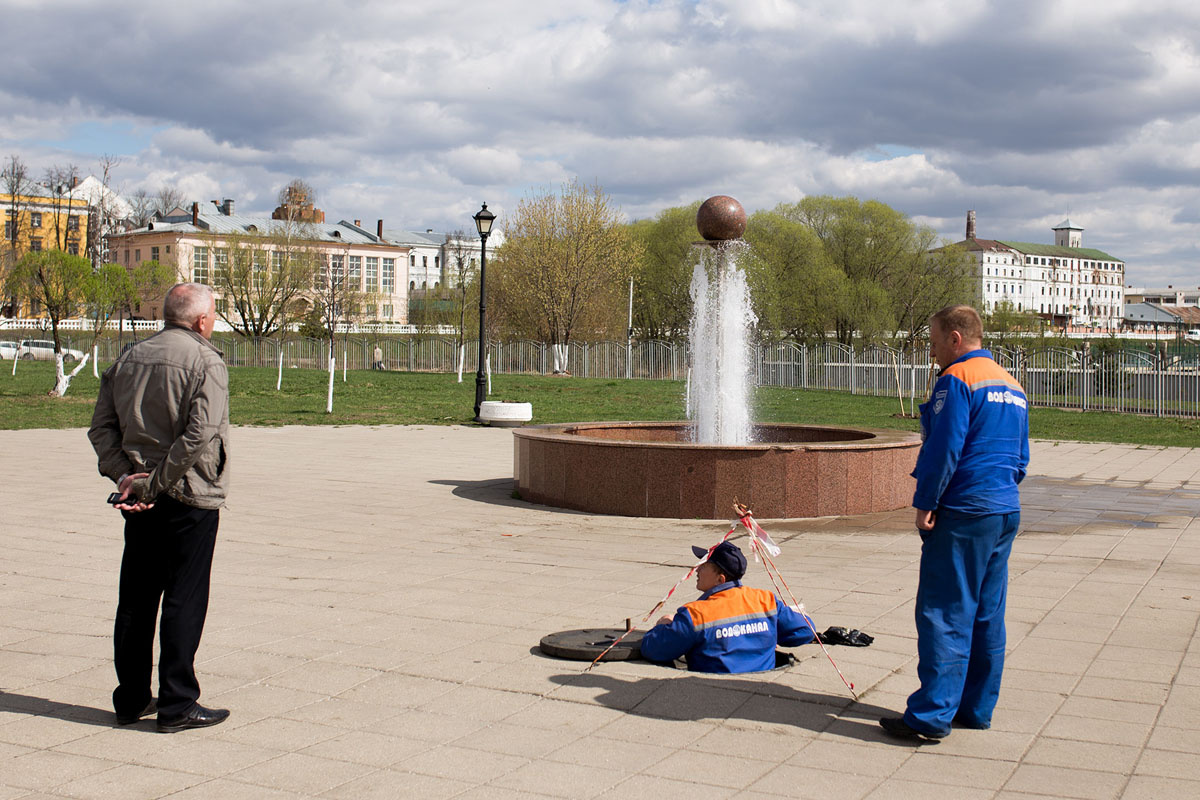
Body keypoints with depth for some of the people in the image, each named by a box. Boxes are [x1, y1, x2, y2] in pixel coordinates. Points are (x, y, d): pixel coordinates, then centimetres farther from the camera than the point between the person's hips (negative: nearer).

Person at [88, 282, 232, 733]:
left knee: (135, 599, 13)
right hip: (190, 498, -6)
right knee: (184, 602, 0)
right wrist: (156, 484, -16)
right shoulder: (205, 362, -10)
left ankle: (132, 699, 22)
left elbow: (101, 427, 6)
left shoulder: (128, 360, 10)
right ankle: (176, 705, 5)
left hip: (140, 500, 6)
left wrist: (125, 475, -4)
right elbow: (199, 436, -21)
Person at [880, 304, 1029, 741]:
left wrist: (924, 504, -11)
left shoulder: (957, 380, -11)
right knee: (987, 616, 13)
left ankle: (931, 715, -6)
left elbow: (944, 448, -17)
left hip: (964, 511, -9)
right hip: (1006, 512, 9)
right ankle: (977, 709, 19)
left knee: (944, 615, -7)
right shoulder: (1012, 385, 17)